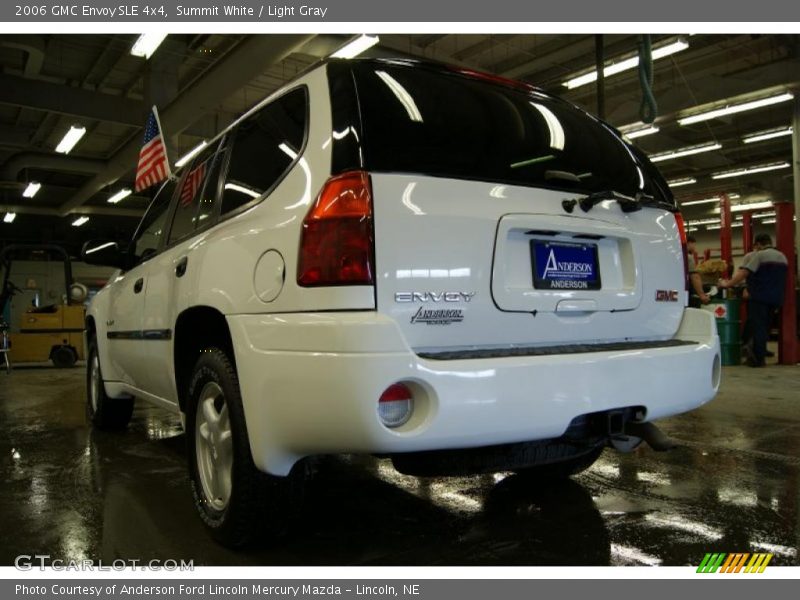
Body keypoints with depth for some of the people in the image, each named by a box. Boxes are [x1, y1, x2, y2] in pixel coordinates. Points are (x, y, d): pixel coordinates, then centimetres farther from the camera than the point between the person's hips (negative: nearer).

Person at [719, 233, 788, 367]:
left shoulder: (758, 255, -10)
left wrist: (727, 284, -15)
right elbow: (780, 278, 24)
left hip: (759, 297, -7)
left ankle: (757, 359, -4)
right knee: (765, 326, 14)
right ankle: (760, 353, 17)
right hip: (776, 297, 7)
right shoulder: (782, 257, 16)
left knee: (757, 327, -4)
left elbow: (743, 273, -19)